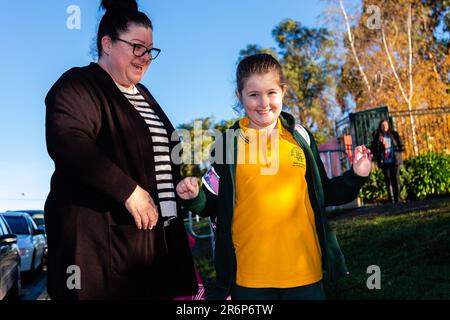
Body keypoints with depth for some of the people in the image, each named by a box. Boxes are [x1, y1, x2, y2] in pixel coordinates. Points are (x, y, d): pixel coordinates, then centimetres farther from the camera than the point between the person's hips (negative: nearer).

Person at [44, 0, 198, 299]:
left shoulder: (142, 94, 21)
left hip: (156, 230, 8)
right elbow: (67, 142, -24)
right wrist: (128, 191, -24)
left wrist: (184, 179, 12)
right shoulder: (78, 86, -7)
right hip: (102, 234, -8)